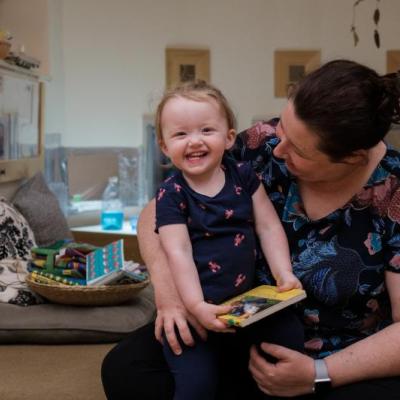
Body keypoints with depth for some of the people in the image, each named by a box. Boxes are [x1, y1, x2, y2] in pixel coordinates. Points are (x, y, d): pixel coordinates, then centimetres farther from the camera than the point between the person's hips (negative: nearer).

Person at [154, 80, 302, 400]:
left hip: (246, 295, 4)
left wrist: (284, 273, -10)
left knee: (291, 338, -9)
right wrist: (196, 306, -26)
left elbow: (269, 227, 3)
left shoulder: (244, 176, 3)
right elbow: (179, 252, -16)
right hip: (194, 306, -4)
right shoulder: (171, 194, -8)